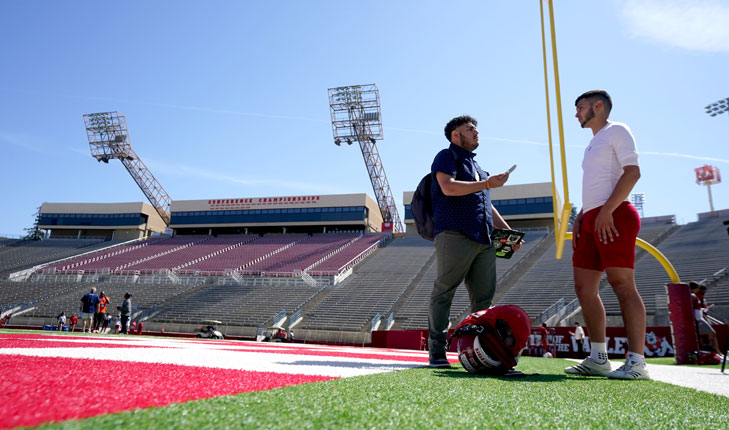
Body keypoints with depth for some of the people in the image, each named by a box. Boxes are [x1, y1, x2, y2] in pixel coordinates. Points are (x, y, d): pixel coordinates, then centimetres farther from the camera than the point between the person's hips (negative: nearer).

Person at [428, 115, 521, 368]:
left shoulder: (476, 165, 32)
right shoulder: (446, 157, 7)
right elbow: (449, 187, -12)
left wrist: (507, 230, 24)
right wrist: (486, 184, -10)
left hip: (484, 240, 8)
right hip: (454, 235, -8)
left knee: (484, 297, 3)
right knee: (443, 293, -7)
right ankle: (437, 353, -4)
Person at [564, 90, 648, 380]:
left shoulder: (616, 131, 2)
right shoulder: (593, 144, 28)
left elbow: (632, 172, -12)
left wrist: (606, 211, -21)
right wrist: (580, 218, 15)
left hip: (613, 216, -9)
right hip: (592, 220, 9)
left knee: (622, 283, -13)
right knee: (584, 287, 5)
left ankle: (636, 362, -11)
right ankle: (598, 358, 10)